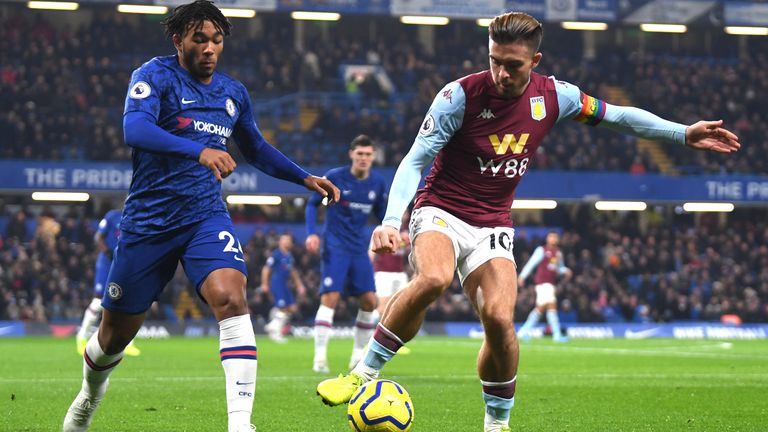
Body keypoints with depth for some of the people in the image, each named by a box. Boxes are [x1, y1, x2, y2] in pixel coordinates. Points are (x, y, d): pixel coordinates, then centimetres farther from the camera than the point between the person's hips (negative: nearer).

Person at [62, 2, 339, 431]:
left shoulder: (234, 93, 9)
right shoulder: (156, 76, -9)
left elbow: (257, 150, 27)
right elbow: (134, 129, -29)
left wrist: (306, 178, 17)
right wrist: (199, 151, -42)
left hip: (206, 216, 3)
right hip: (149, 219, -3)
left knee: (231, 297, -26)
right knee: (117, 331, 9)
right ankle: (90, 396, 43)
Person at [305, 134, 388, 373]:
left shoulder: (378, 183, 5)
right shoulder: (335, 177, -7)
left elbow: (381, 214, 16)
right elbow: (312, 204, 2)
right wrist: (311, 233, -12)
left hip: (359, 250, 5)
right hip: (335, 248, -5)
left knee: (369, 301, 1)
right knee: (330, 298, -17)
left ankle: (358, 354, 15)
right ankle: (320, 357, -14)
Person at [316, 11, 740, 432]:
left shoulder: (554, 96, -4)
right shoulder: (460, 95, -16)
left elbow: (615, 115, 11)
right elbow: (415, 161, -14)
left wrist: (683, 134, 7)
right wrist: (391, 220, -28)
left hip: (492, 227, 3)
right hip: (440, 211, -3)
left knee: (499, 319, -17)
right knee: (432, 279, -35)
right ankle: (363, 375, -23)